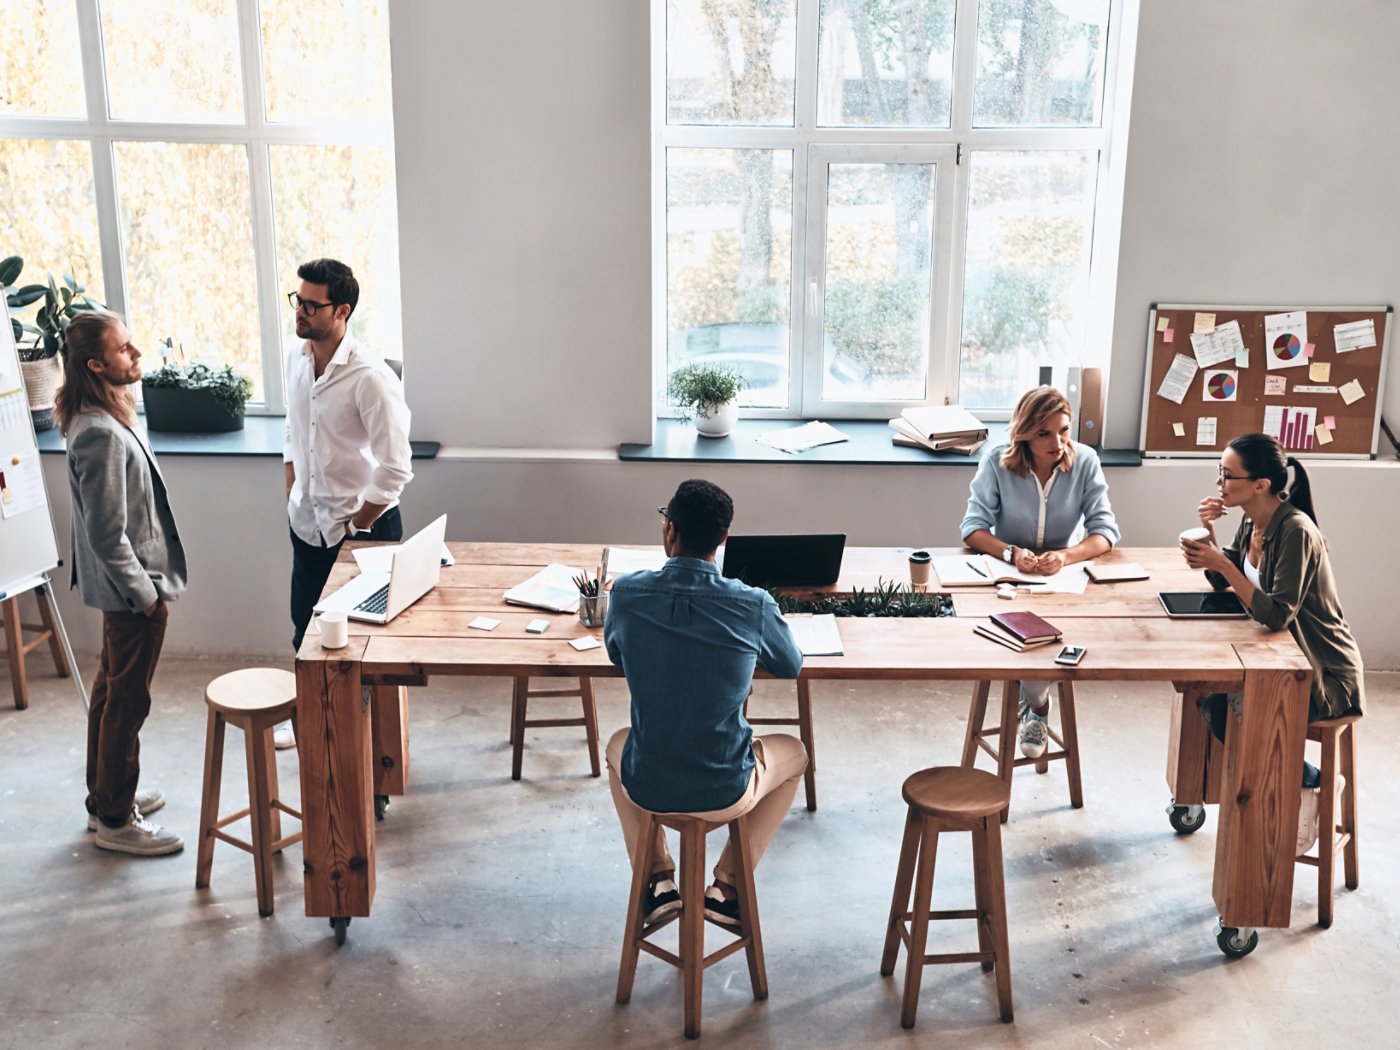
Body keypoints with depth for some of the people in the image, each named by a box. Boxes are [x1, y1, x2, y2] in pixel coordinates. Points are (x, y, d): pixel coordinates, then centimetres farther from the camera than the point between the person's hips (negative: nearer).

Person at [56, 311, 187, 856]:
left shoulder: (107, 417, 5)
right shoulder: (101, 433, -26)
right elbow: (107, 534, -25)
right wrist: (147, 594, -17)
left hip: (123, 585, 10)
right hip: (130, 587, -10)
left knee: (111, 688, 21)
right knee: (127, 701, 3)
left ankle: (107, 794, 37)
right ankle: (115, 820, 17)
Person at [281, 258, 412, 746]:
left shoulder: (371, 378, -22)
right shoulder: (297, 362, 2)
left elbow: (394, 471, -21)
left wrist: (354, 528, -14)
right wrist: (294, 502, 11)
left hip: (363, 525, -7)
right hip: (308, 524, 7)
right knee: (306, 630, 18)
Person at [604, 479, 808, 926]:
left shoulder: (627, 592, -12)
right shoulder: (754, 606, -15)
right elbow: (791, 666, 7)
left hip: (646, 788, 2)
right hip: (726, 794, -1)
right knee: (794, 753, 31)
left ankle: (659, 881, 32)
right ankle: (727, 887, 26)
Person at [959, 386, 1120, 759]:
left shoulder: (1085, 461, -11)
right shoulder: (997, 462, -13)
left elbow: (1105, 531, -14)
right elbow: (973, 527, -14)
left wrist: (1065, 555, -36)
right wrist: (1012, 553, -36)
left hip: (1065, 576, 1)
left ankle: (1032, 703, 5)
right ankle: (1038, 705, 1)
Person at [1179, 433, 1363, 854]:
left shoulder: (1295, 530, -26)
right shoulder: (1252, 521, 0)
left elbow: (1276, 615, -31)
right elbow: (1223, 581, 11)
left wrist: (1220, 562, -32)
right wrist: (1209, 532, -6)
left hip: (1326, 676, -9)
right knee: (1212, 700, -5)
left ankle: (1307, 782, 6)